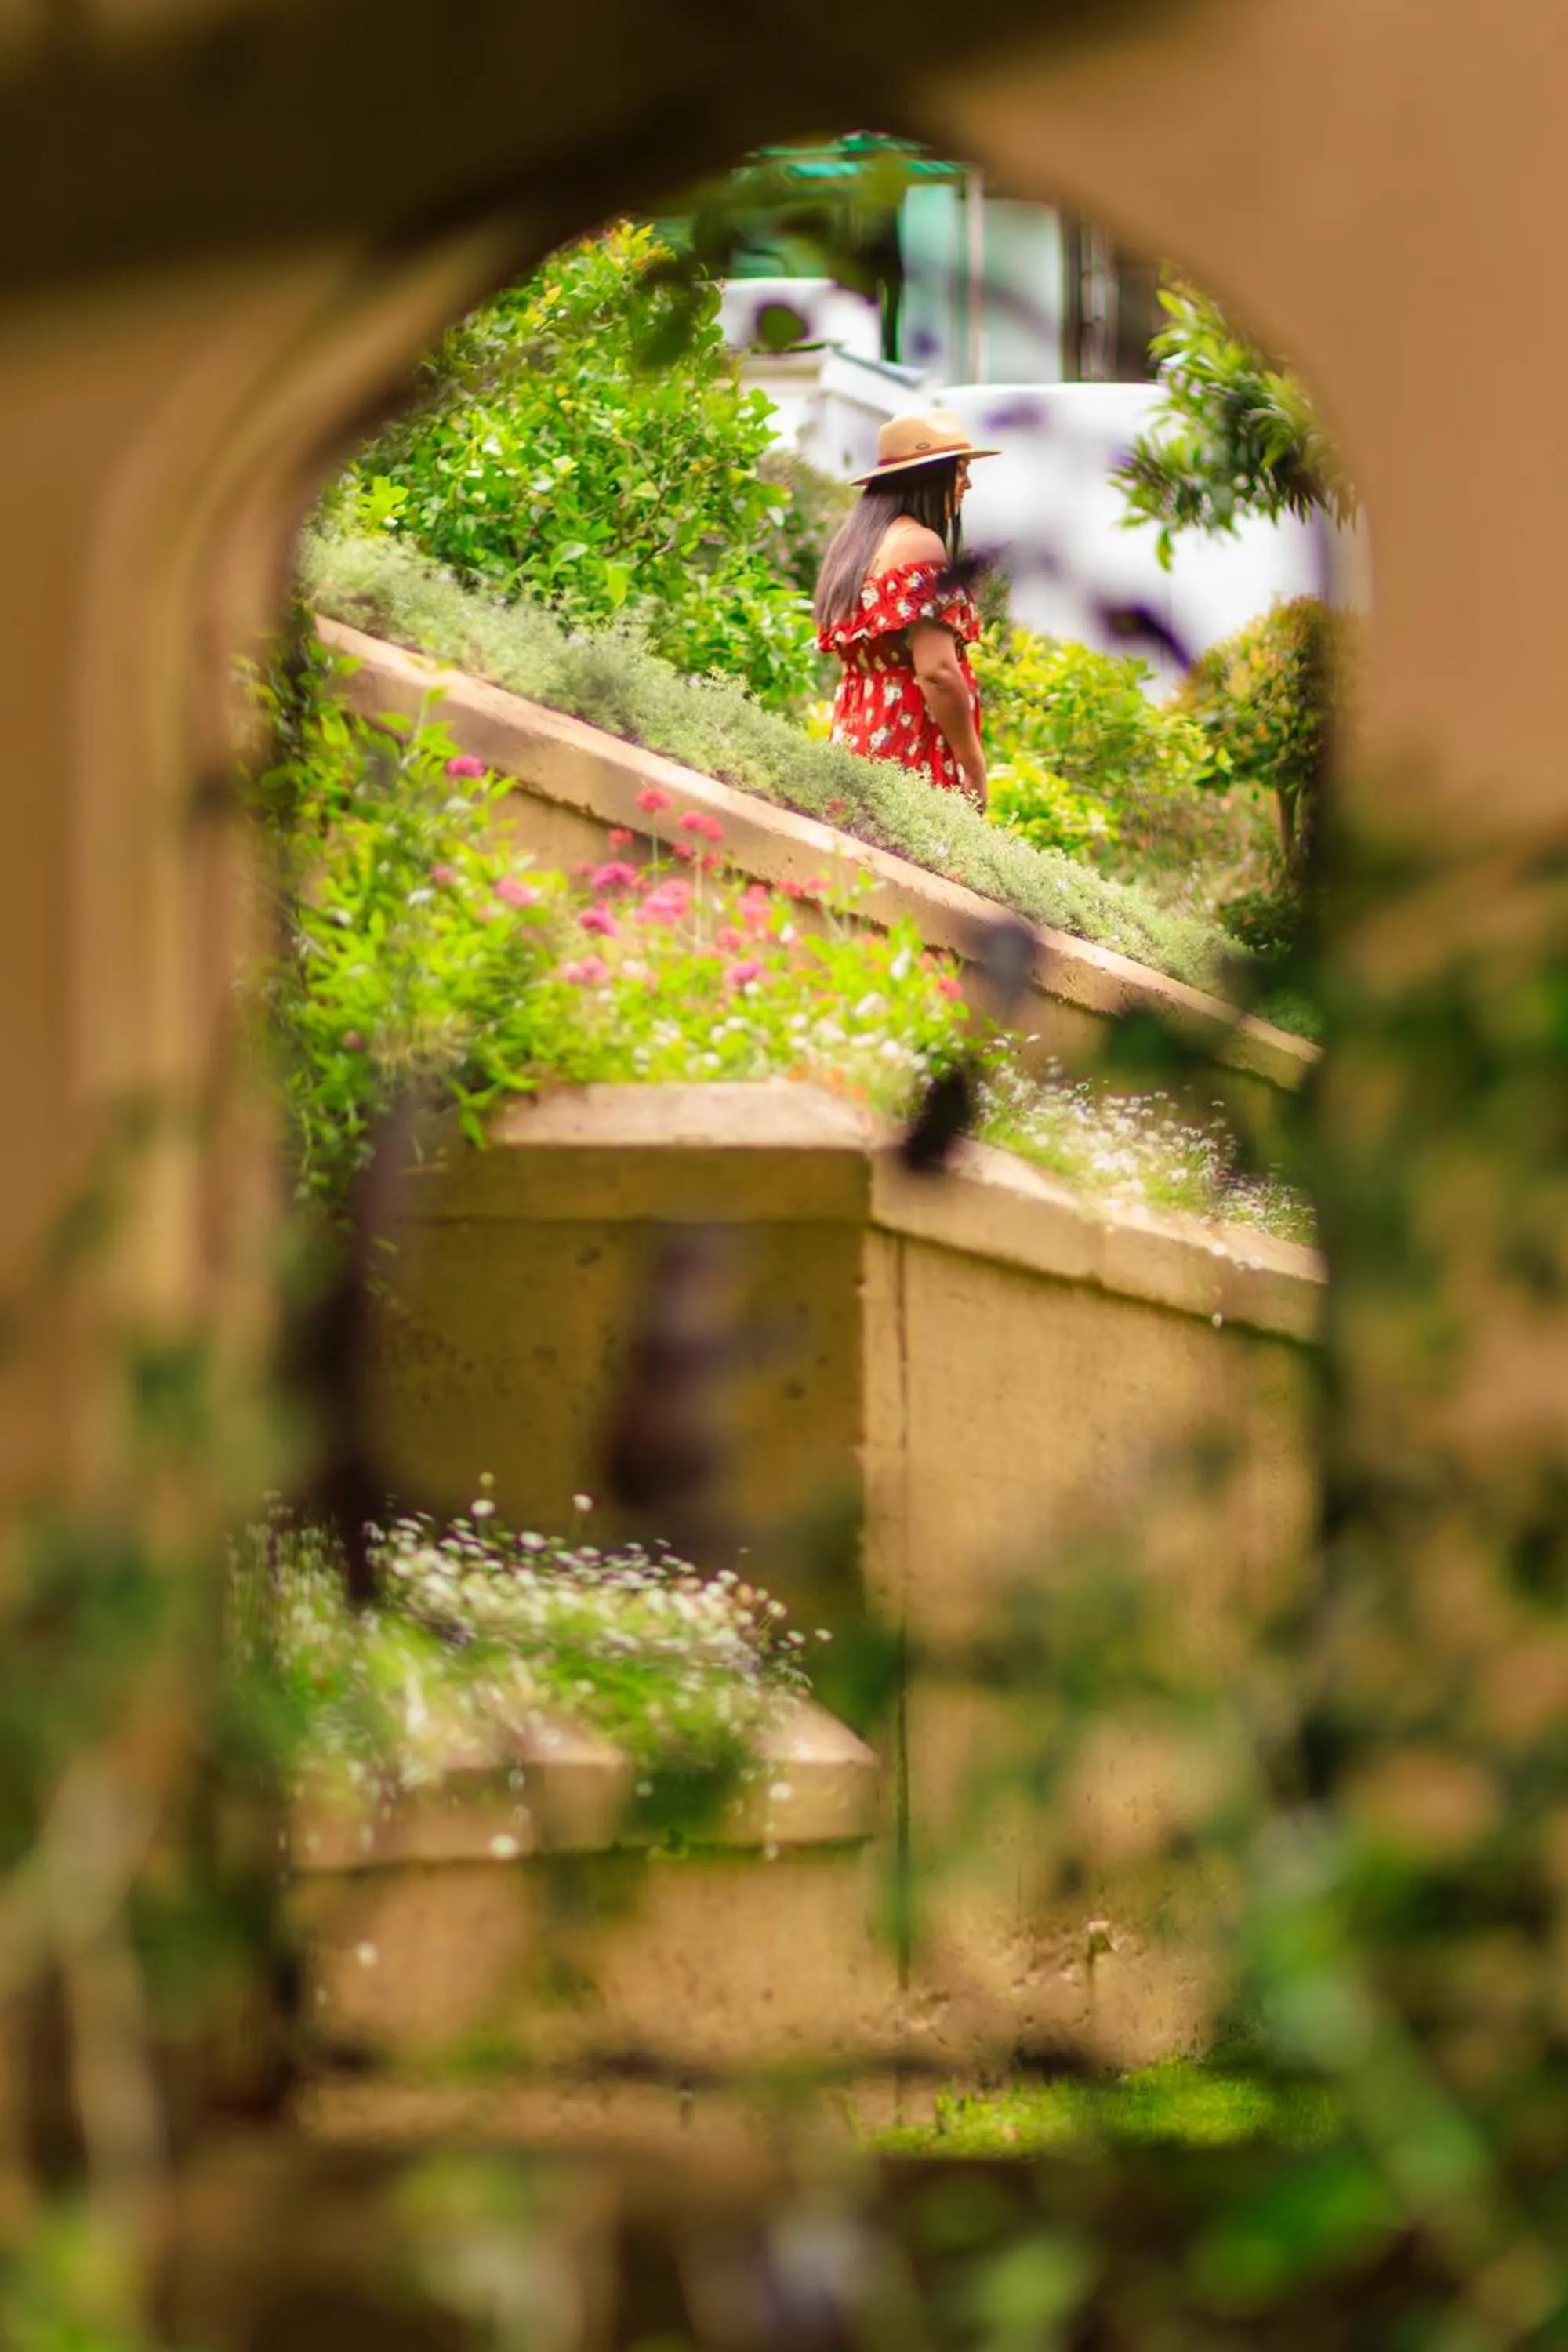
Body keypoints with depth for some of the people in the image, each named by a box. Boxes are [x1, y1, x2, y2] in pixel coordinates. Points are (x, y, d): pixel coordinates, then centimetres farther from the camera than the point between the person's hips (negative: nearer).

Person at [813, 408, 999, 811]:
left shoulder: (857, 541, 18)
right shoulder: (919, 544, -10)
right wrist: (974, 768, -11)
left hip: (856, 735, 9)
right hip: (911, 747, -9)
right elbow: (937, 670, -17)